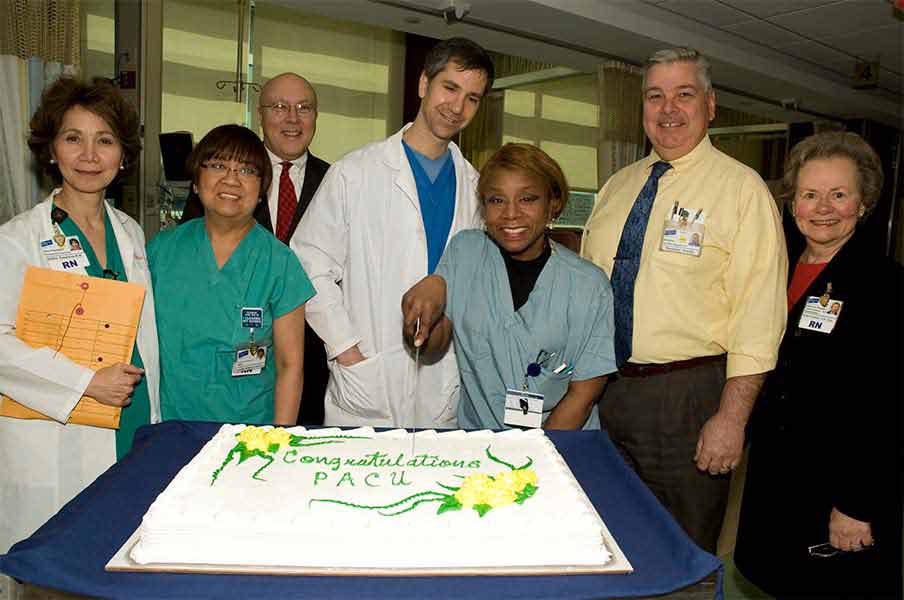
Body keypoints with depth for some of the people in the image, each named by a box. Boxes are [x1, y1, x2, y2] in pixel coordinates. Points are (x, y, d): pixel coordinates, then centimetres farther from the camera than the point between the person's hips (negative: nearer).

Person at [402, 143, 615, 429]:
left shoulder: (589, 285, -3)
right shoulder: (464, 251, 6)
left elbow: (582, 395, -1)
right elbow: (431, 345, 5)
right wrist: (432, 286, -12)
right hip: (476, 435, 3)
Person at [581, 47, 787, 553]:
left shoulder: (742, 188, -7)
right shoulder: (618, 186, 10)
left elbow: (757, 317, -13)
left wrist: (731, 418, -18)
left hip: (687, 397, -5)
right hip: (602, 387, 5)